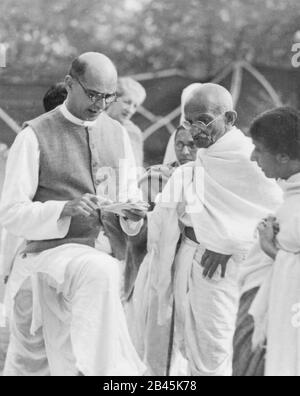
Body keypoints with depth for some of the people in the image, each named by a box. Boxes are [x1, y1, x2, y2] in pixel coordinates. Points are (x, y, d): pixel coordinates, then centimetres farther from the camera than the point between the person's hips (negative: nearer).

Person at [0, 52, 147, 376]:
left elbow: (129, 192, 17)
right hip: (47, 250, -5)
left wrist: (132, 213, -8)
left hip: (96, 251, 5)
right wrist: (65, 209, -25)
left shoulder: (115, 133, 9)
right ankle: (104, 369, -32)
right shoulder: (35, 136, -8)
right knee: (101, 271, -37)